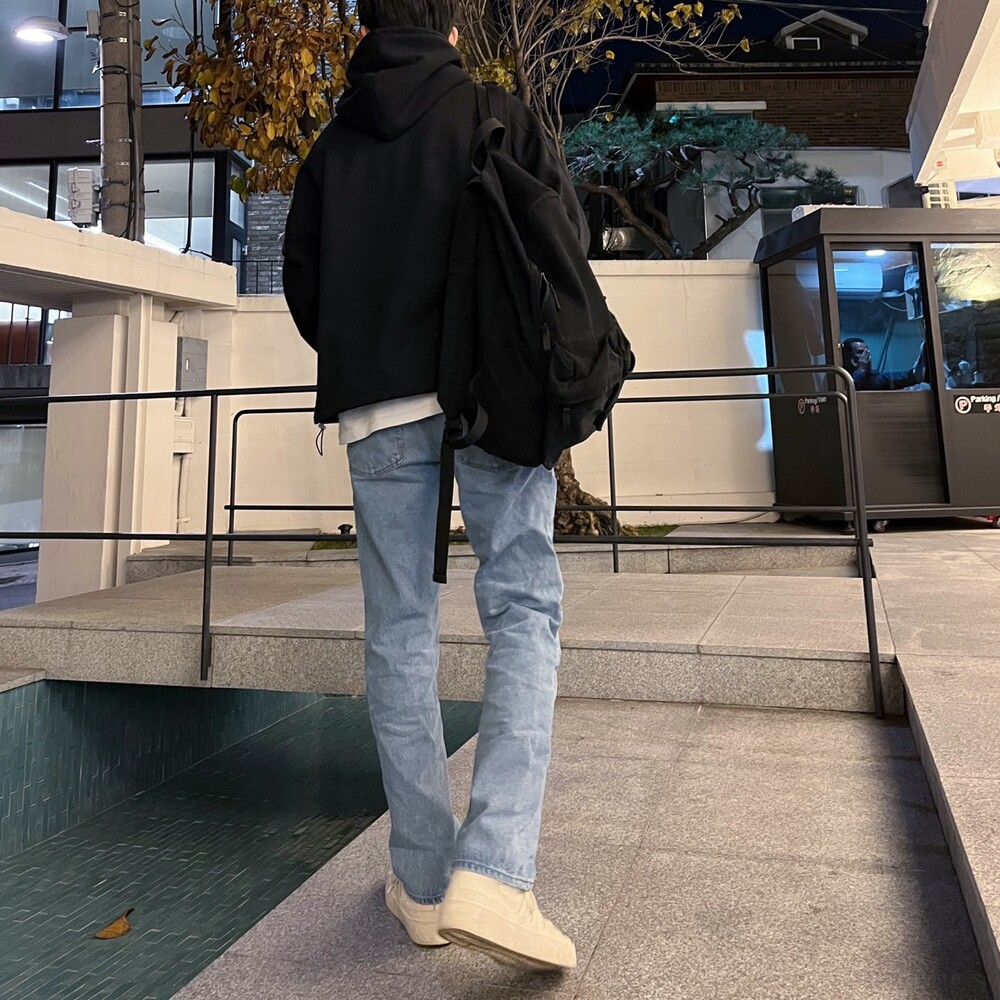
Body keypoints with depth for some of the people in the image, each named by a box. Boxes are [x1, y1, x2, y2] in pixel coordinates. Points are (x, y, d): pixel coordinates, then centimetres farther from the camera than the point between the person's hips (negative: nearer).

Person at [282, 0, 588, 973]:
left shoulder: (331, 147, 18)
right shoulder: (505, 118, 11)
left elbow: (303, 286, 14)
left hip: (375, 403, 3)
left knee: (398, 628, 5)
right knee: (522, 608, 0)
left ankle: (423, 878, 12)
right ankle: (491, 871, -13)